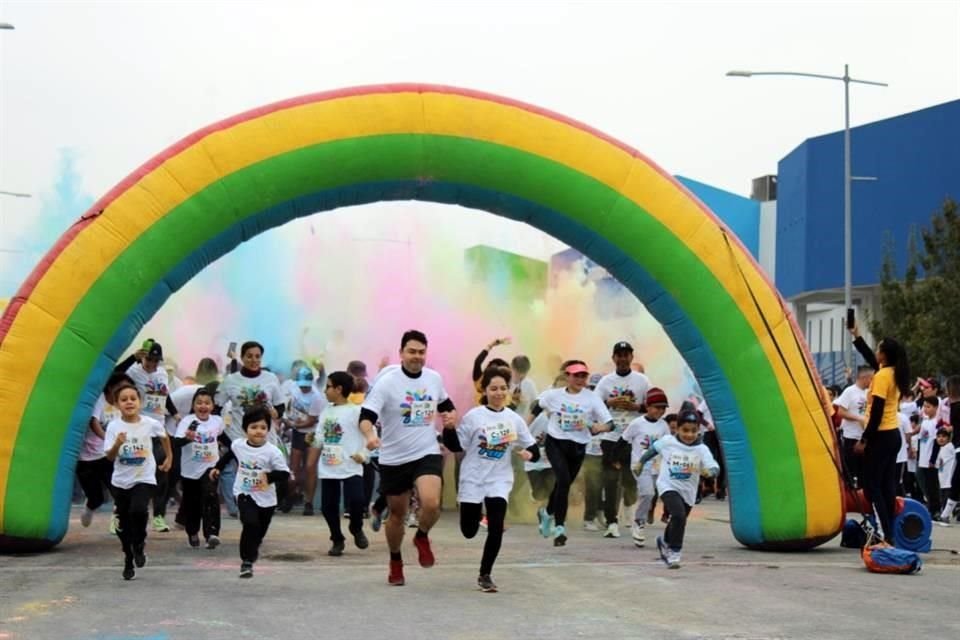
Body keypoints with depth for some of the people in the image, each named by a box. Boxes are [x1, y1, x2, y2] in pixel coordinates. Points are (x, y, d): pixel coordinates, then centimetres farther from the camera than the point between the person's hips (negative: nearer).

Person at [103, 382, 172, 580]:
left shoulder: (150, 424, -9)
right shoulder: (114, 427, -10)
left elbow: (164, 436, 13)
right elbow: (109, 457, -12)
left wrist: (169, 457, 21)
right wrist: (117, 444, -31)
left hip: (144, 479, -2)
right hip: (121, 481, 2)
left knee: (138, 511, -27)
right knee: (123, 525, 9)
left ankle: (139, 546, 0)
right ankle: (129, 560, 29)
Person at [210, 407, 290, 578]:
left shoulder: (272, 451, -18)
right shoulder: (237, 445, -6)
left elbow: (285, 474, -20)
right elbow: (229, 455, 18)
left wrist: (269, 476, -36)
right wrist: (218, 468, 23)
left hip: (266, 499, 0)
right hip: (244, 494, 0)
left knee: (259, 531, 15)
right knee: (251, 524, -24)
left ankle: (251, 551, 47)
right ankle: (247, 562, -17)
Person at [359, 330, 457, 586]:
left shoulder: (434, 378, 2)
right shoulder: (386, 382, -12)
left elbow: (445, 403, 23)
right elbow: (366, 415, -18)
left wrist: (451, 414, 0)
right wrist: (370, 435, -39)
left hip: (427, 454, 1)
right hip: (393, 459, -1)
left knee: (431, 503, -23)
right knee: (397, 513, 11)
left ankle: (422, 537, 9)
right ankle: (395, 562, 35)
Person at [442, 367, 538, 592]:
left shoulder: (514, 419, -1)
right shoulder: (473, 416, -7)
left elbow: (533, 448, 4)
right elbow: (456, 446, -3)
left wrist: (529, 454, -19)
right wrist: (449, 427, -20)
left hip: (499, 480, 1)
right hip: (472, 479, -1)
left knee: (496, 529, -11)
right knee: (469, 531, 7)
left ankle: (485, 575, 4)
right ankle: (477, 513, 45)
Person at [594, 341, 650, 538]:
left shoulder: (642, 380, 6)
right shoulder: (605, 381, 10)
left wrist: (636, 406, -11)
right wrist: (609, 403, -10)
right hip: (610, 435, 1)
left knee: (631, 477, -6)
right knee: (610, 480, -2)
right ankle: (611, 522, 0)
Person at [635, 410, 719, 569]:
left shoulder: (702, 449, -13)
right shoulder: (667, 441, -10)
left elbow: (715, 468, -22)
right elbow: (653, 450, 9)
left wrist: (707, 471, -44)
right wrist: (640, 462, 19)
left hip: (687, 492, 3)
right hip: (668, 486, -3)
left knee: (677, 522, 19)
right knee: (679, 516, -25)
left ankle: (665, 541, 52)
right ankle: (674, 552, -10)